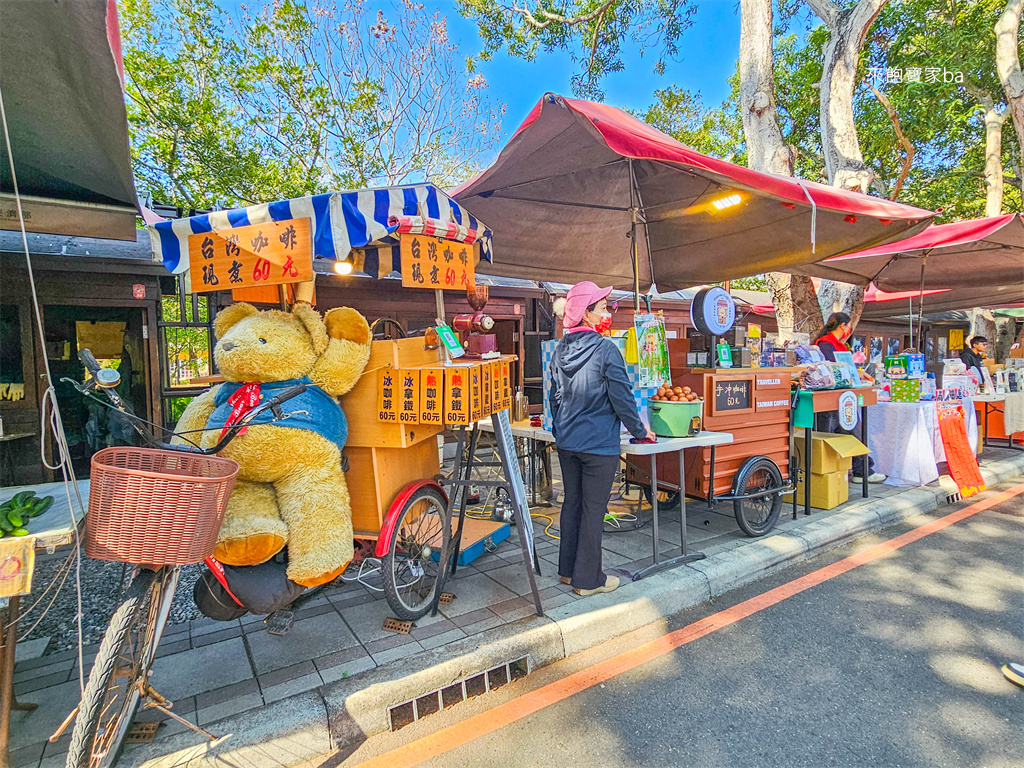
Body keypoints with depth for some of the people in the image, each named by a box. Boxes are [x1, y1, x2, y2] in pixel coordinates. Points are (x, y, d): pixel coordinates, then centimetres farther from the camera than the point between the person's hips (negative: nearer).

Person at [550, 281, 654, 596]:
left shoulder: (561, 350, 5)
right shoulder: (606, 350, -15)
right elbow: (622, 398, -12)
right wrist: (639, 431, 2)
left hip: (566, 442, 7)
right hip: (598, 444, -7)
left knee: (571, 503, 17)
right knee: (593, 509, 4)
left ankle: (568, 569, 30)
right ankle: (588, 579, 17)